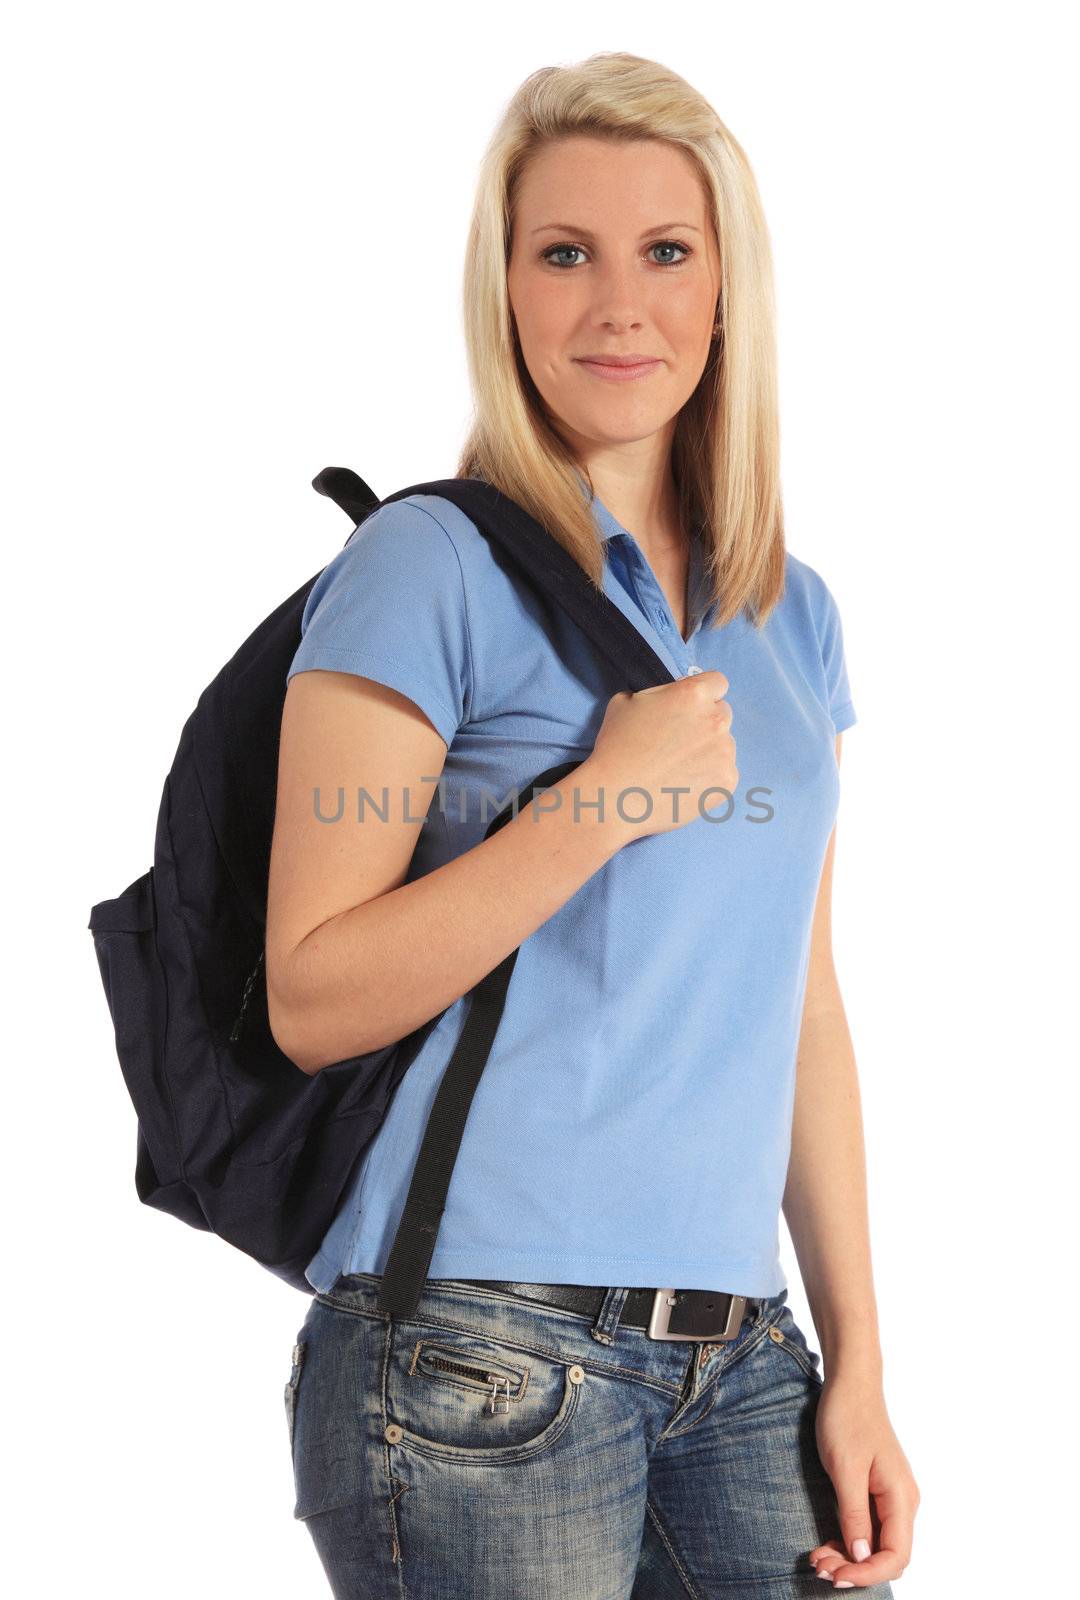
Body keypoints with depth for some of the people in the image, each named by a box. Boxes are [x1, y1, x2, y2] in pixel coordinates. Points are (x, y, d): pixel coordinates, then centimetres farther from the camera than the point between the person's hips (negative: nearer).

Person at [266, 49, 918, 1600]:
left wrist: (857, 1360, 10)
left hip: (737, 1356, 5)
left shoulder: (791, 615, 12)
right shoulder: (430, 571, -5)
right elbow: (311, 998, -11)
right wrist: (605, 801, -17)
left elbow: (801, 1003, 14)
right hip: (481, 1355, -5)